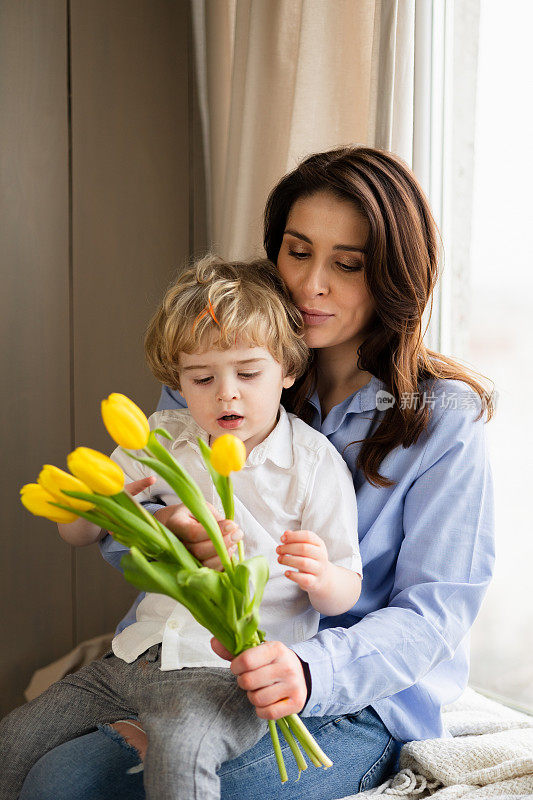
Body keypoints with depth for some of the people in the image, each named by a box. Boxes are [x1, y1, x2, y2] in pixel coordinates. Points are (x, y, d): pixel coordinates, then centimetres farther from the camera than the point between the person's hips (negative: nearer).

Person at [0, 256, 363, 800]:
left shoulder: (315, 464, -6)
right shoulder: (165, 439, 7)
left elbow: (346, 594, -1)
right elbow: (74, 534, 10)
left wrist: (320, 577, -26)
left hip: (236, 673, -5)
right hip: (141, 653, 6)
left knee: (179, 754, -36)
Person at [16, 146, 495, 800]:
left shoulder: (444, 416, -7)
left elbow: (434, 609, -10)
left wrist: (312, 670, -29)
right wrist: (164, 534, -23)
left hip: (358, 705, -4)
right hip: (194, 661, 4)